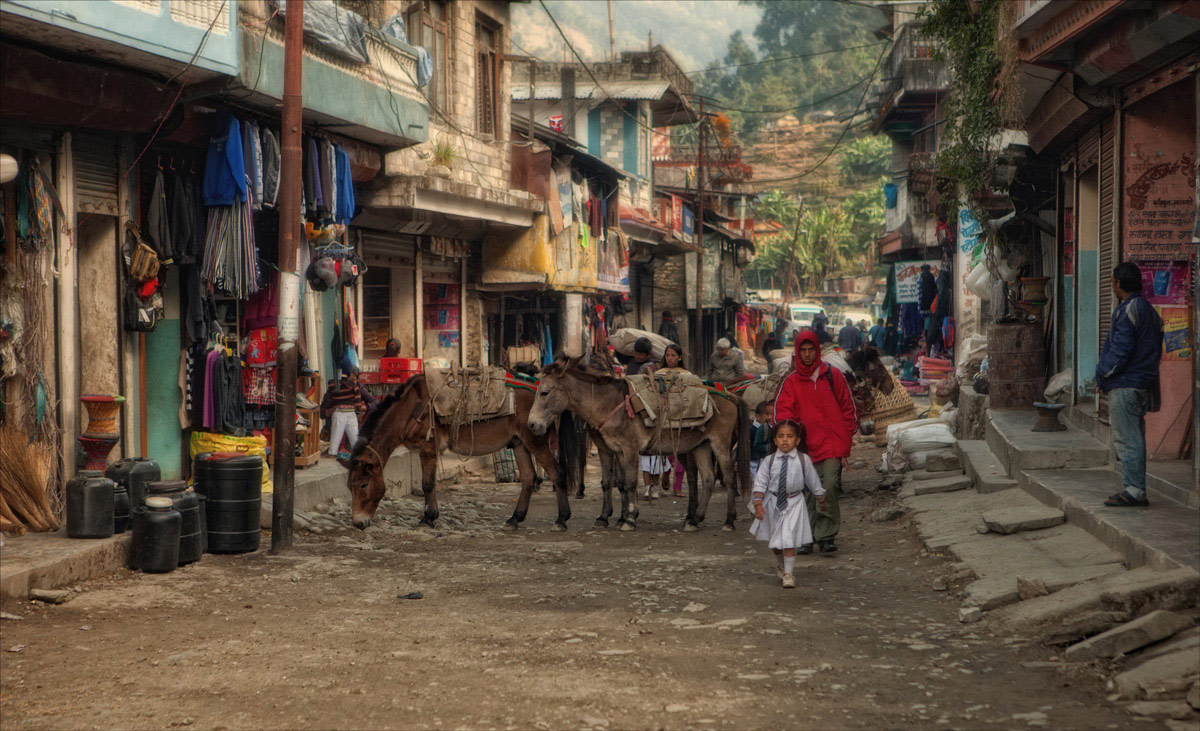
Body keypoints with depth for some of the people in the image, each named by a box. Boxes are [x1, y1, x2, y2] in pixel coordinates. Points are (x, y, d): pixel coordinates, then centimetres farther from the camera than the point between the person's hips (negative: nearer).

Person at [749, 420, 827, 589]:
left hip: (794, 504, -2)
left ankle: (788, 573, -1)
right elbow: (760, 483, -6)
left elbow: (813, 482, 6)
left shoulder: (804, 460, -6)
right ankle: (780, 564, 44)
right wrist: (758, 504, -17)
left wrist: (821, 500, 17)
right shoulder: (769, 461, -6)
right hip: (773, 502, 2)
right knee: (773, 540, 16)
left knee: (788, 539, -12)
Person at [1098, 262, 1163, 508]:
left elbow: (1120, 351, -19)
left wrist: (1101, 373, -6)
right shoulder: (1149, 310, 16)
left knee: (1127, 440, -8)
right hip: (1143, 384, 10)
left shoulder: (1127, 311, -15)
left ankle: (1134, 492, -8)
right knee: (1135, 439, 13)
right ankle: (1137, 491, 16)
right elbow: (1156, 350, 19)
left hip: (1125, 385, -10)